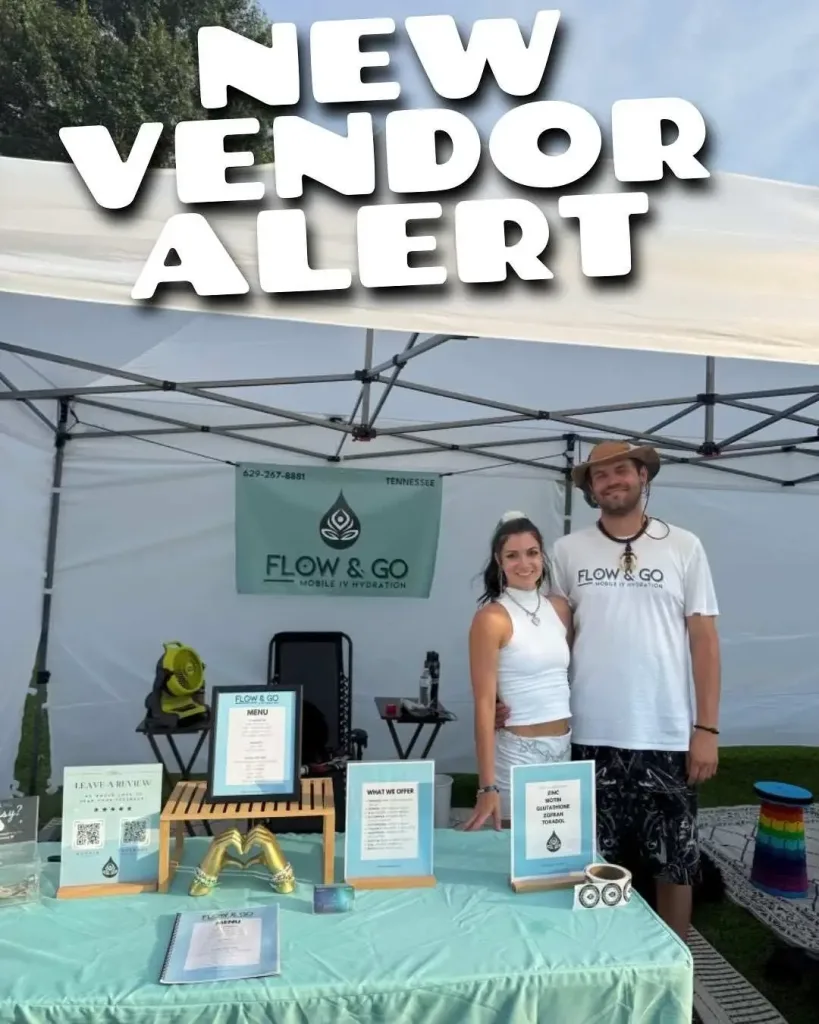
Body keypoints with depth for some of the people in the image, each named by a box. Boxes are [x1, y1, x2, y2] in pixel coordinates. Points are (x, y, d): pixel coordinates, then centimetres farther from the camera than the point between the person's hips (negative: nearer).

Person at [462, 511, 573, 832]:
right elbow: (484, 705, -14)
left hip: (566, 745, 6)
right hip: (518, 750, -6)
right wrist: (488, 786, -18)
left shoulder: (560, 608, 5)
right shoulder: (491, 618, -12)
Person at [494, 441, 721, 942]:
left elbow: (704, 639, 1)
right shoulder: (568, 551, 2)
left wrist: (707, 728, -4)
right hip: (592, 736, 1)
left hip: (667, 737, 0)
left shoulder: (683, 546, 1)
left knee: (676, 863, 13)